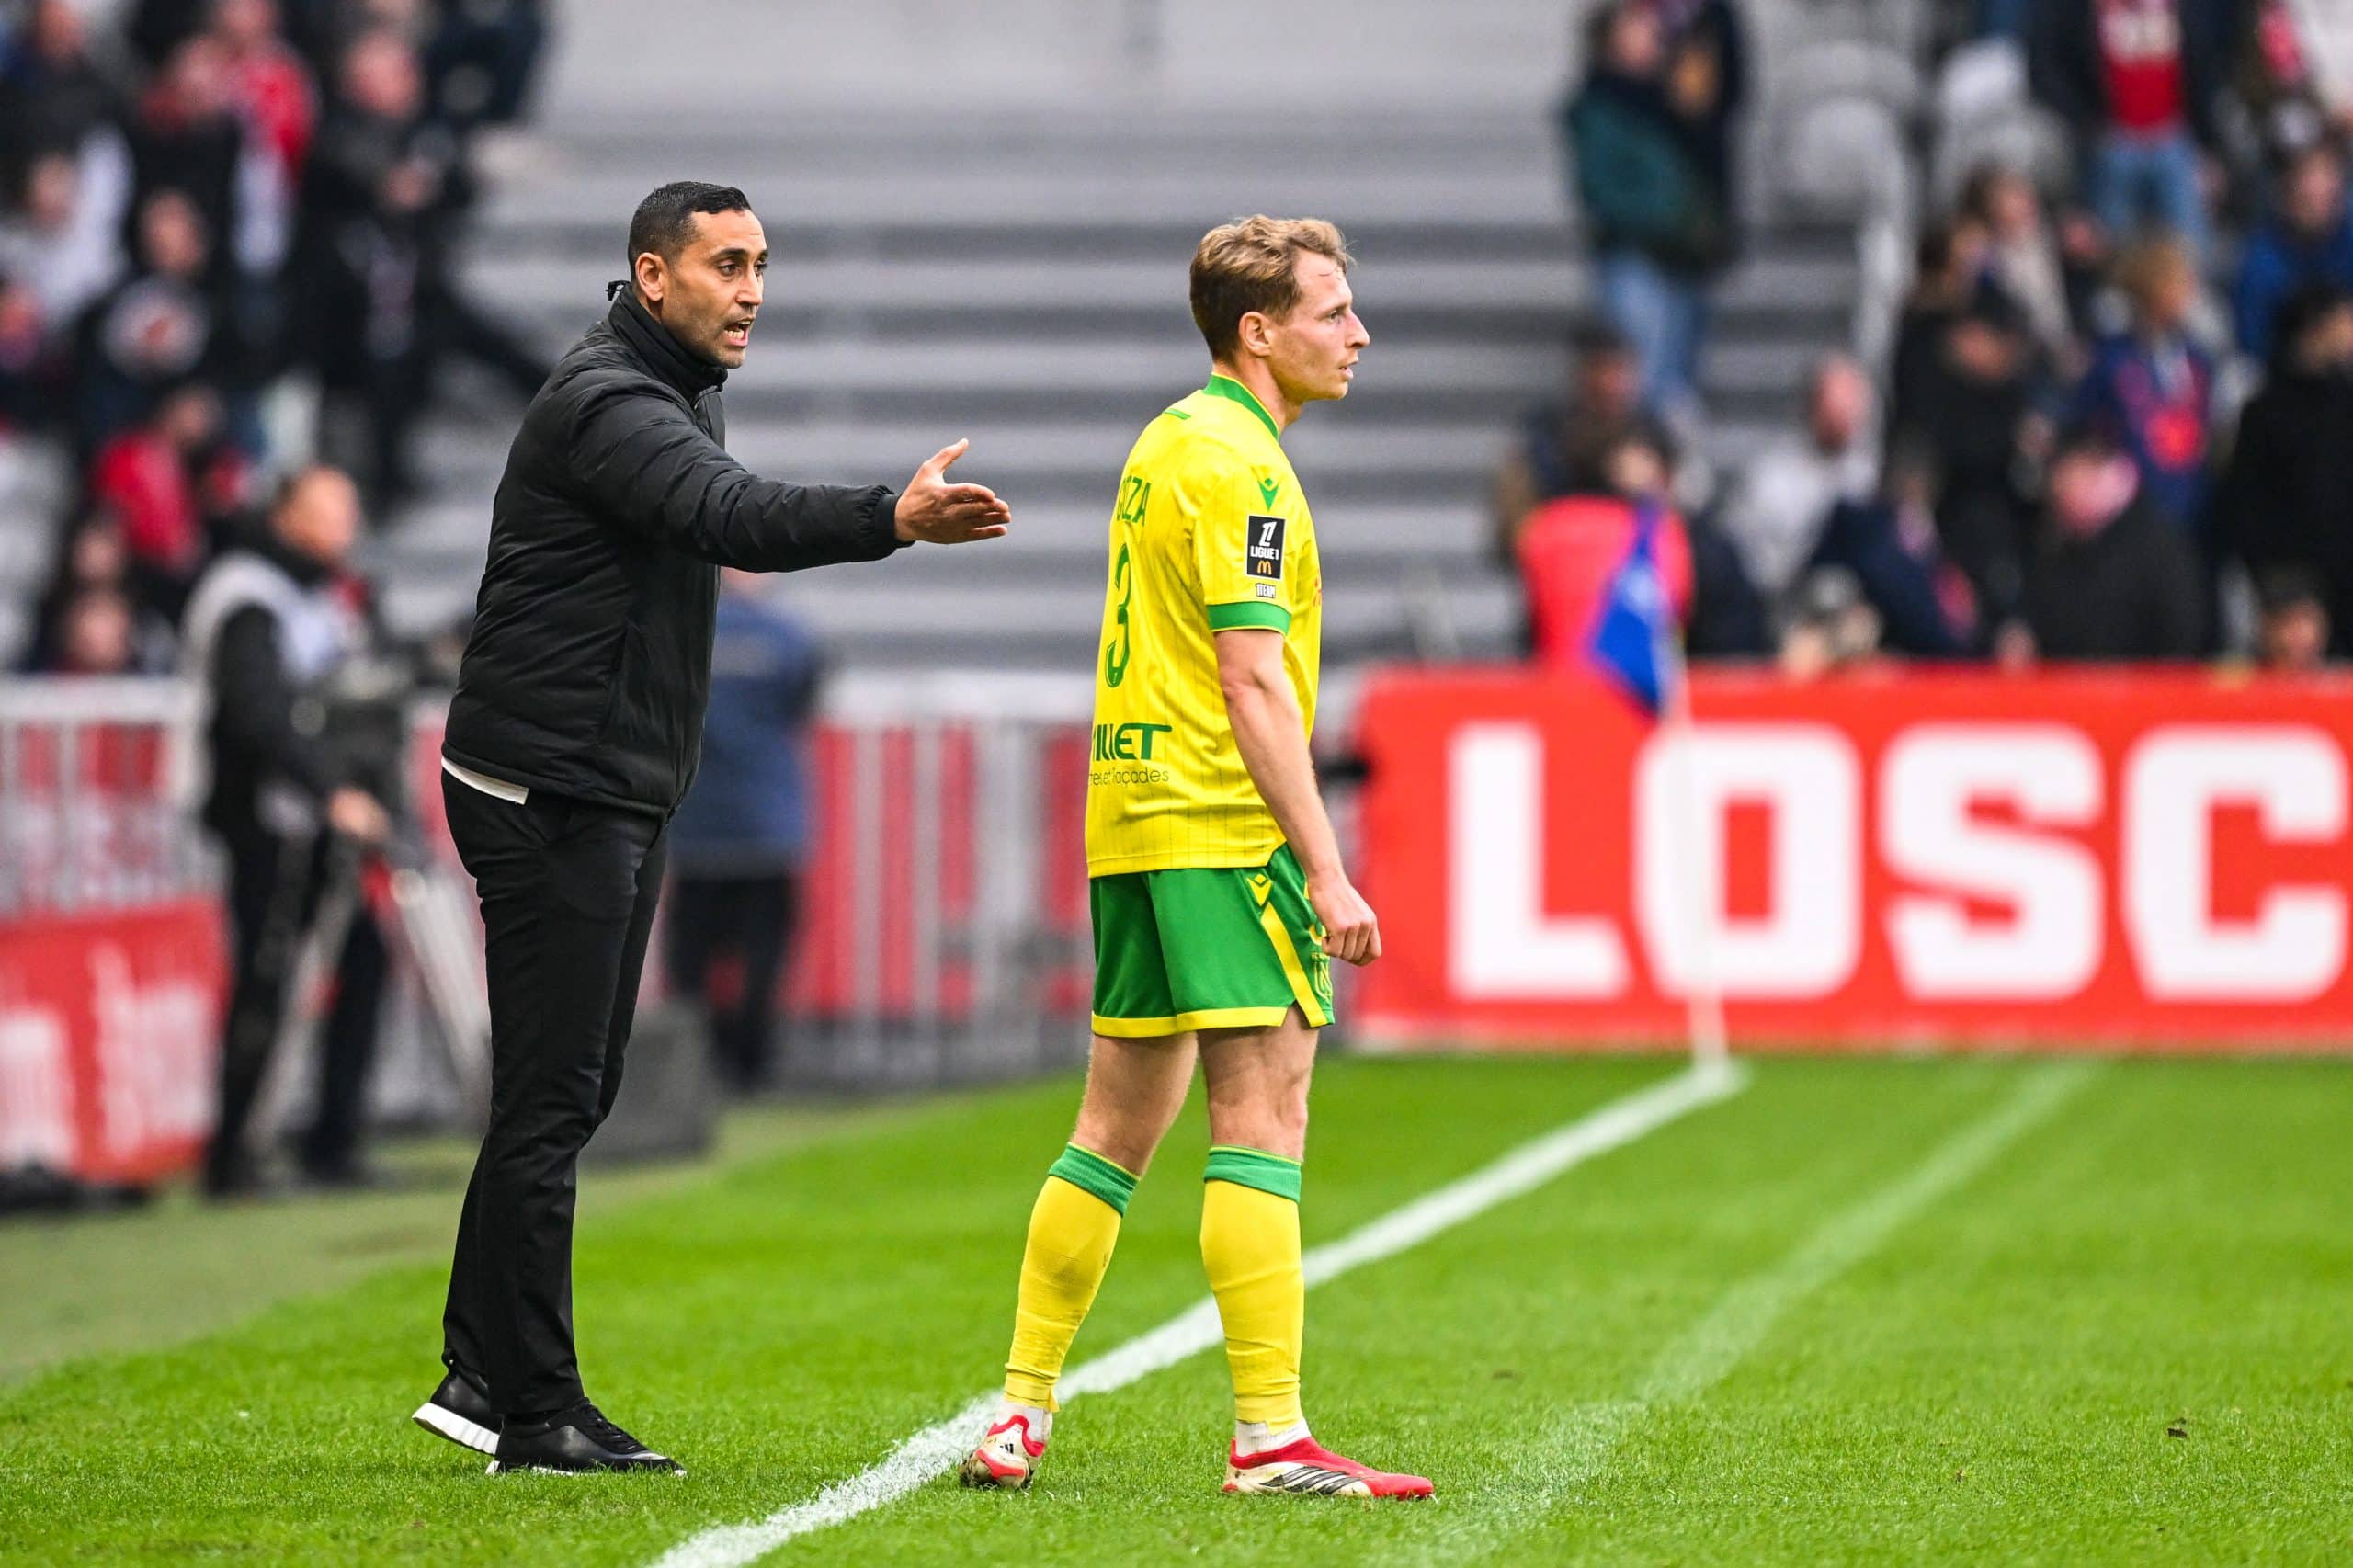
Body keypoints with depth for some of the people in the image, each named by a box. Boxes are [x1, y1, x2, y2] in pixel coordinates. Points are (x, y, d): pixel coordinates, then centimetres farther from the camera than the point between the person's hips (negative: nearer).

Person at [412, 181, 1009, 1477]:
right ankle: (533, 1415, -5)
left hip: (619, 796, 10)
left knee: (570, 1093, 13)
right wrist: (892, 519, -50)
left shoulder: (680, 391, 15)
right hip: (548, 794, -10)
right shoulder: (608, 404, -19)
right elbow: (736, 516, -37)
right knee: (549, 1102, -8)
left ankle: (481, 1376, 21)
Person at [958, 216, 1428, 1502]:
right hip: (1223, 824, -10)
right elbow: (1254, 682, -18)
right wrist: (1326, 869, -18)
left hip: (1130, 813, 10)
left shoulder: (1168, 443, 18)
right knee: (1261, 1120, -10)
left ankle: (1020, 1413, 13)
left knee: (1118, 1127, 12)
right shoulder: (1237, 463, -12)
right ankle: (1270, 1435, -13)